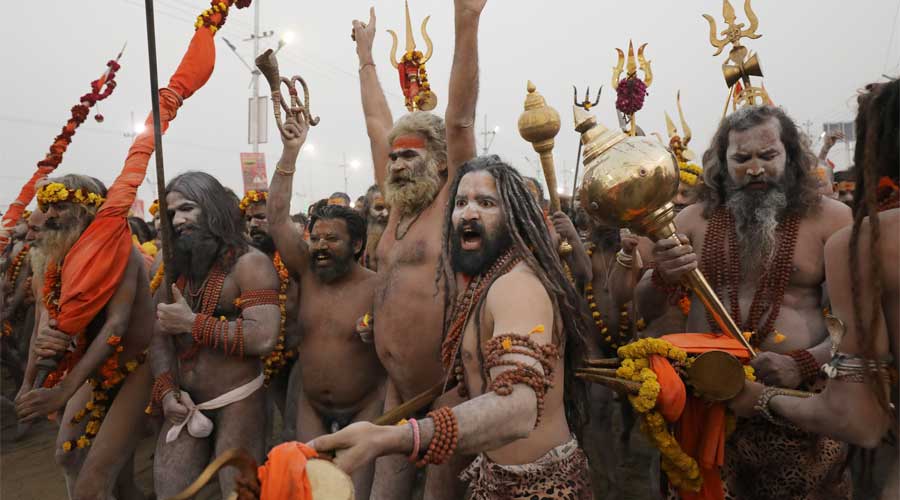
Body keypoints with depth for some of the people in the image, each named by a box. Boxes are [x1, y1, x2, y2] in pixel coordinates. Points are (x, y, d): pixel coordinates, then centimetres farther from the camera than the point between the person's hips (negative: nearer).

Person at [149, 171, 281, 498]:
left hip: (237, 403, -6)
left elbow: (264, 338, -25)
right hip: (186, 404, 6)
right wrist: (165, 389, -10)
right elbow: (159, 336, 6)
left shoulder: (249, 263, -13)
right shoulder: (174, 267, 9)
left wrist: (192, 323, -18)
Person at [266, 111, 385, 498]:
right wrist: (290, 153, -15)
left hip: (365, 408, -4)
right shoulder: (307, 273, -4)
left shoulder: (378, 288, -15)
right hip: (310, 406, 4)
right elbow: (276, 220, -10)